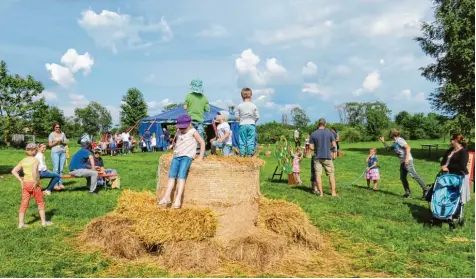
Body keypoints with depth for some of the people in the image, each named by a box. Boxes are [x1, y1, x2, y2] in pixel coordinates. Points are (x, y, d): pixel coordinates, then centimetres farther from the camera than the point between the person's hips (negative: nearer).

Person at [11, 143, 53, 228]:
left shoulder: (23, 161, 6)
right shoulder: (35, 160, -11)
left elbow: (14, 171, 3)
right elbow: (34, 171, -28)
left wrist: (21, 180, 5)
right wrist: (36, 182, -19)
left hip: (25, 183, 5)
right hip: (33, 183, -5)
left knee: (24, 203, 10)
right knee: (40, 203, 8)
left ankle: (21, 223, 11)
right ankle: (44, 221, 14)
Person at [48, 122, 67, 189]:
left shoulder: (62, 133, 14)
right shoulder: (51, 134, 5)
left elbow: (66, 142, 14)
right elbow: (50, 144, 1)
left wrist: (62, 142, -6)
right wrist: (56, 142, -12)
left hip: (63, 152, 3)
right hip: (55, 152, -3)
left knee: (61, 169, 1)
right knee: (56, 168, -10)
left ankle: (60, 183, 5)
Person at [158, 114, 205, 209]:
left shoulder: (193, 131, 4)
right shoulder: (178, 132, 21)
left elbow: (202, 143, 4)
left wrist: (200, 157, -1)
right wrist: (172, 145, 20)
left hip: (187, 156, -5)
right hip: (176, 156, 6)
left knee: (181, 174, -24)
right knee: (172, 174, -14)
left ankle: (178, 198, -33)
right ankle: (167, 197, -23)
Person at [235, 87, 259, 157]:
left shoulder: (239, 106, -2)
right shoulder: (254, 106, -2)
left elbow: (236, 116, 0)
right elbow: (257, 116, 0)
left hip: (242, 125, 0)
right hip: (251, 124, 0)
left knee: (242, 140, 6)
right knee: (251, 140, 4)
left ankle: (242, 153, 7)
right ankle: (250, 153, 4)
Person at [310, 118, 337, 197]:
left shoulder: (313, 134, -3)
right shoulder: (329, 133, -4)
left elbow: (311, 147, -3)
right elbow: (334, 145, -4)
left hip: (317, 157, 0)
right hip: (327, 156, 0)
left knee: (318, 175, 4)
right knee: (331, 174, 10)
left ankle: (321, 193, 5)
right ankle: (333, 192, 11)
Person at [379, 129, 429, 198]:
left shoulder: (399, 140, -8)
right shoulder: (395, 143, 20)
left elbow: (408, 147, -18)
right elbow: (388, 149, 34)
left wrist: (407, 158, -25)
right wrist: (383, 142, 26)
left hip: (408, 161, -10)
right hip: (402, 162, 10)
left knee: (414, 175, -17)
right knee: (402, 178, 5)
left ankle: (425, 189, -15)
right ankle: (408, 193, 7)